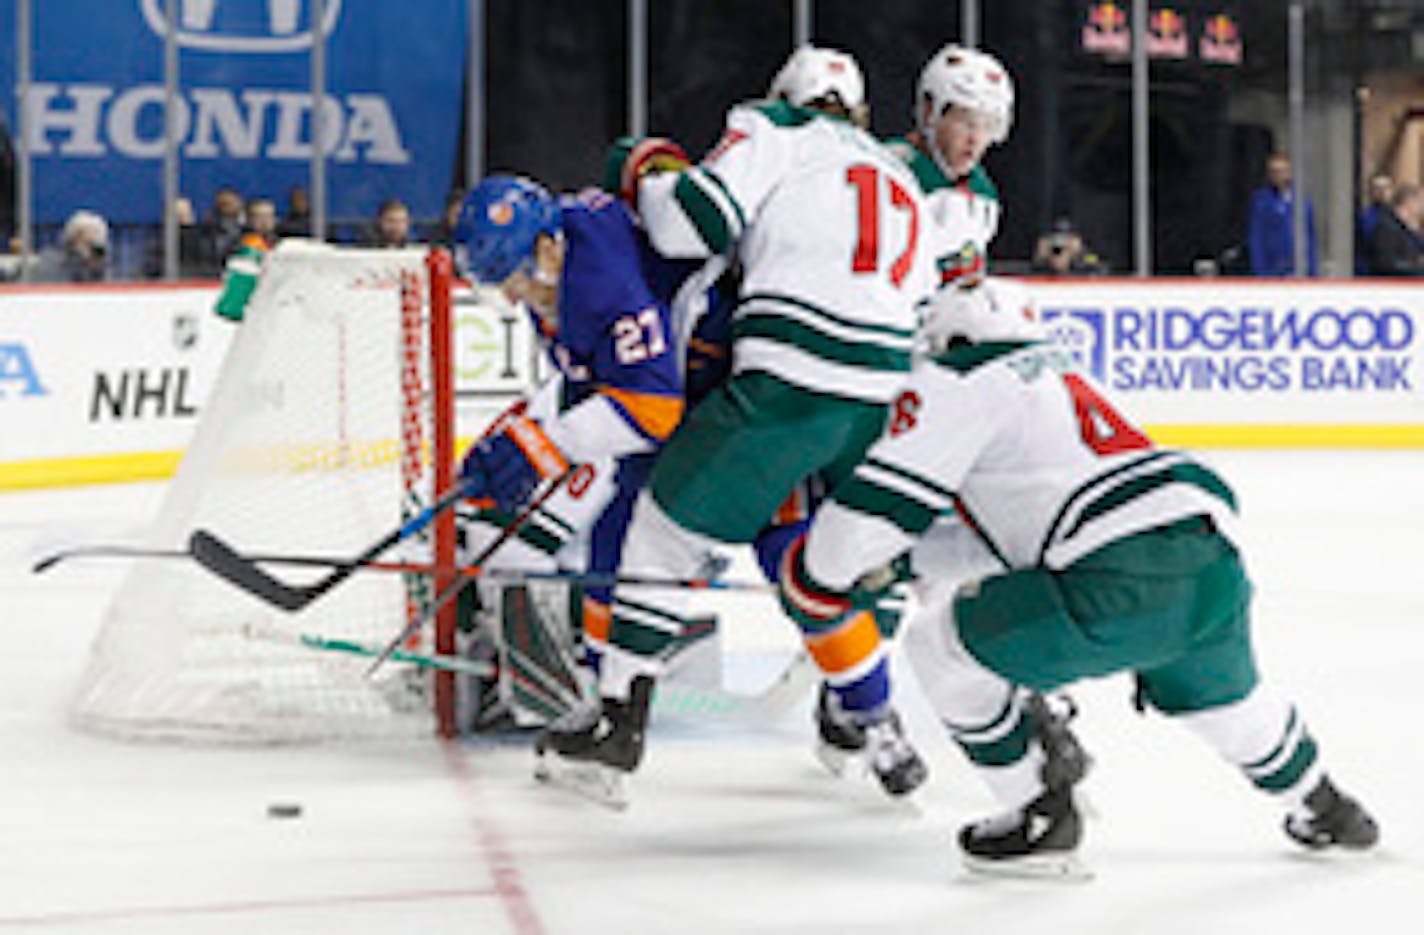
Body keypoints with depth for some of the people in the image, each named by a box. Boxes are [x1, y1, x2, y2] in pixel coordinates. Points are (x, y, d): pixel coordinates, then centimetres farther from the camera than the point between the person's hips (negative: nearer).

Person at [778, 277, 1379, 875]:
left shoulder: (952, 380, 6)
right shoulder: (1058, 372, 33)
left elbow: (874, 508, -2)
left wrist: (814, 581, 14)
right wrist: (912, 563, 46)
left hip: (1126, 583, -9)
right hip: (1214, 562, 9)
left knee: (940, 643, 7)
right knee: (1218, 690, 38)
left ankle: (1041, 819, 13)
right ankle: (1323, 810, 52)